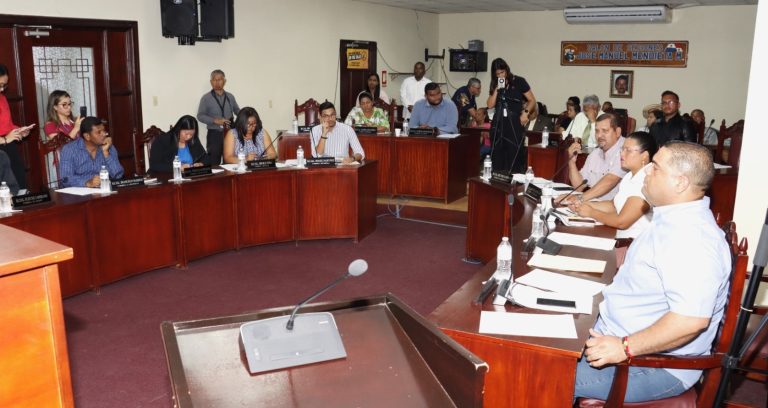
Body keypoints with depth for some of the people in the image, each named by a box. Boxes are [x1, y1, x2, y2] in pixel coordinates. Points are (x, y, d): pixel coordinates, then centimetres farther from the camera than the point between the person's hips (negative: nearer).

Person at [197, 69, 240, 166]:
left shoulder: (230, 97, 11)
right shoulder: (206, 98, 1)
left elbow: (237, 111, 23)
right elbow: (200, 116, -4)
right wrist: (215, 121, -17)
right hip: (214, 134, -3)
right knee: (214, 163, -4)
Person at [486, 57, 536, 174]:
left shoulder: (519, 81, 0)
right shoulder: (495, 84, 12)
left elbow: (532, 100, 1)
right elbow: (490, 105, 3)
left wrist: (525, 112, -15)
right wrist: (497, 89, -6)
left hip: (515, 123, -4)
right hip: (498, 124, 4)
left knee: (514, 156, -5)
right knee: (497, 156, 3)